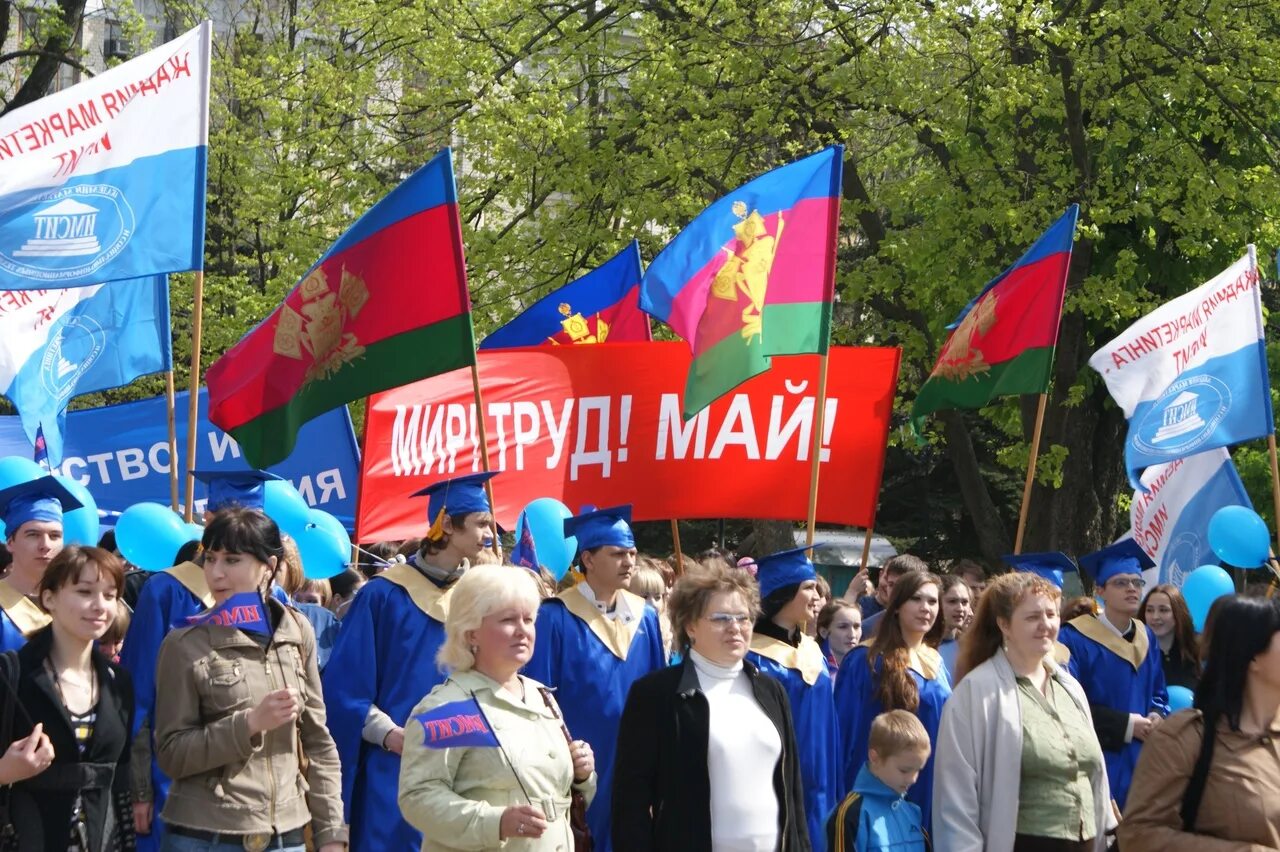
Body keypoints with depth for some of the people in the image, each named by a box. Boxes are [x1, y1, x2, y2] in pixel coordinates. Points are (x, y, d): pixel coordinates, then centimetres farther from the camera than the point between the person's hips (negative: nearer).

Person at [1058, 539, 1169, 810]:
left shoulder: (1147, 638, 13)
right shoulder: (1076, 638, -9)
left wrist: (1156, 717, -4)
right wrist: (1126, 725, -15)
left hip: (1141, 761, 6)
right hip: (1099, 762, -6)